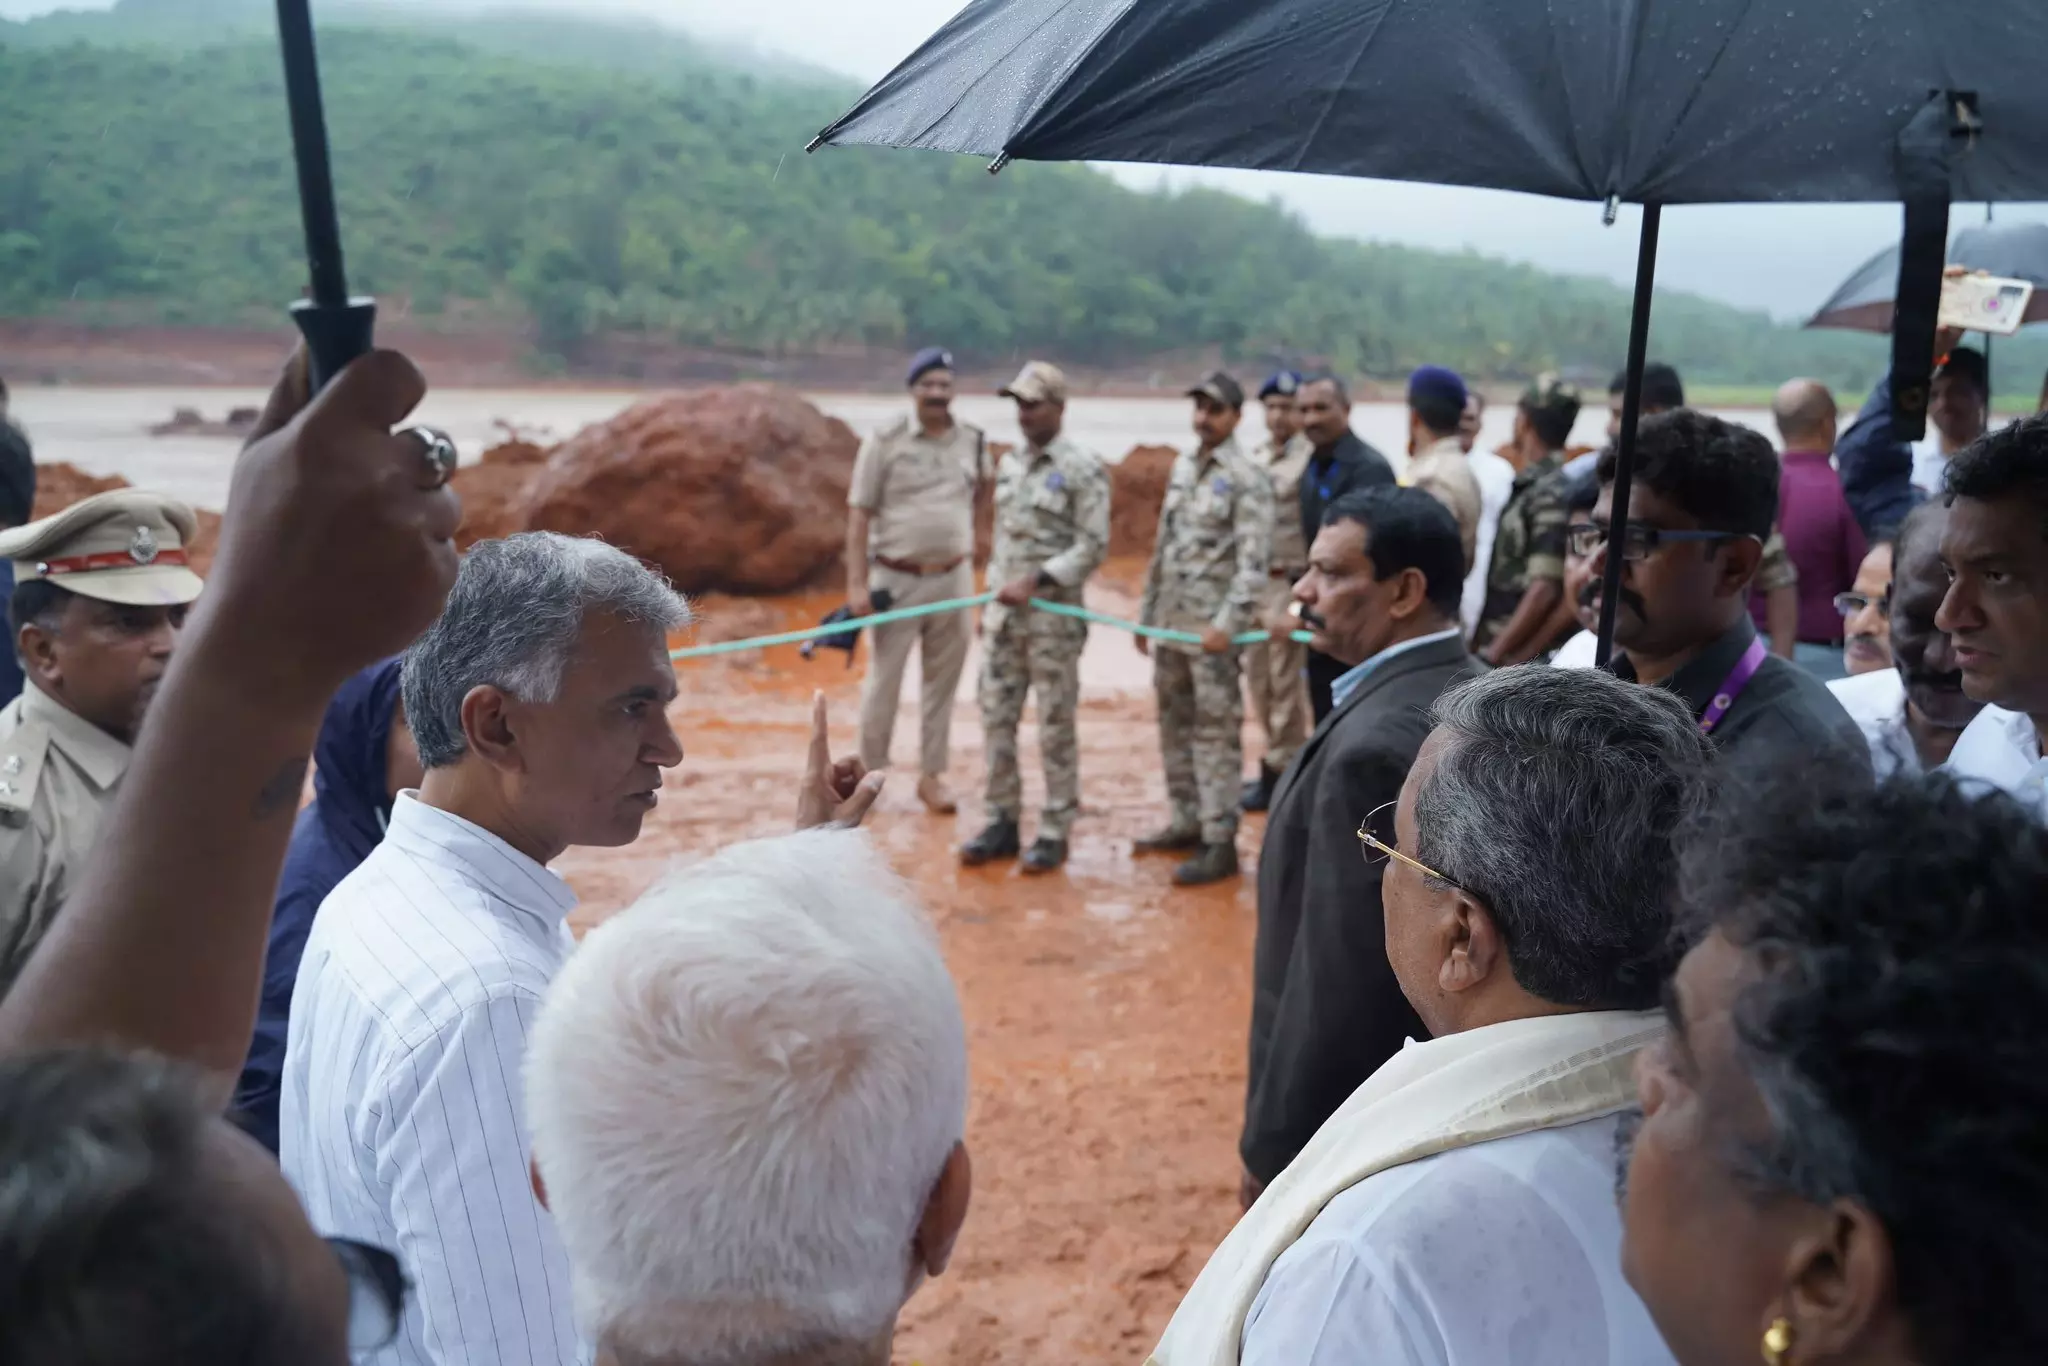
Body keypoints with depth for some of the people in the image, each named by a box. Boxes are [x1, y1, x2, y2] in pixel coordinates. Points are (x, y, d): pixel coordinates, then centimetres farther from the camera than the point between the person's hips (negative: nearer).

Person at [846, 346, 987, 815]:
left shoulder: (973, 443, 5)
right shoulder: (885, 442, -4)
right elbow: (859, 516, -5)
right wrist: (856, 583, -11)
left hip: (952, 579, 3)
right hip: (896, 580, -3)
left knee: (942, 682, 9)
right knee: (883, 680, 3)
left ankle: (932, 776, 20)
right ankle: (869, 773, 16)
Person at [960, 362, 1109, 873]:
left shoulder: (1083, 470, -8)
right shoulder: (1008, 465, 13)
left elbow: (1093, 545, -13)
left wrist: (1036, 581, -20)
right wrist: (988, 602, 16)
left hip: (1053, 615, -7)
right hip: (1003, 614, 7)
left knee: (1055, 726, 1)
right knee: (996, 719, 8)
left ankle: (1055, 832, 10)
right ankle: (1002, 822, 18)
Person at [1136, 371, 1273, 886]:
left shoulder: (1246, 479, -10)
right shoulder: (1182, 467, 13)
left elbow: (1253, 562, -17)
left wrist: (1228, 622, -26)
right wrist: (1146, 610, 18)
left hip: (1212, 627, -8)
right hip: (1171, 621, 8)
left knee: (1216, 730, -5)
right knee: (1175, 724, 14)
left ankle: (1219, 842, -1)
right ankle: (1186, 821, 26)